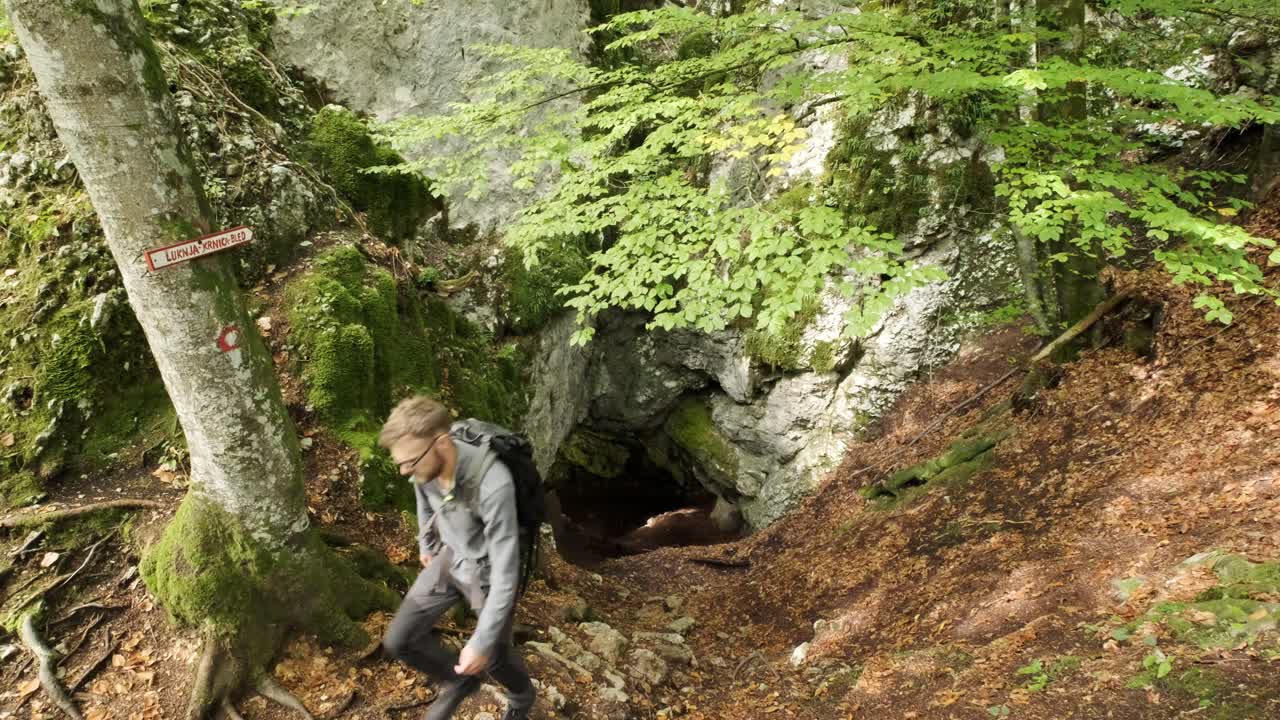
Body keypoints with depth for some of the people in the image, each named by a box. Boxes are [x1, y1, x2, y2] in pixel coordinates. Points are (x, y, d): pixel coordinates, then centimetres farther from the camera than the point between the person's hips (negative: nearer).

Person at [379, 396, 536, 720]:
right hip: (449, 557, 5)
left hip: (489, 568, -5)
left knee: (494, 656, 13)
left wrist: (482, 641, -30)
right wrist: (426, 546, 22)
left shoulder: (493, 483, -41)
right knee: (399, 640, 1)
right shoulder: (424, 464, -21)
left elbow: (505, 569, -34)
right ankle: (459, 681, 29)